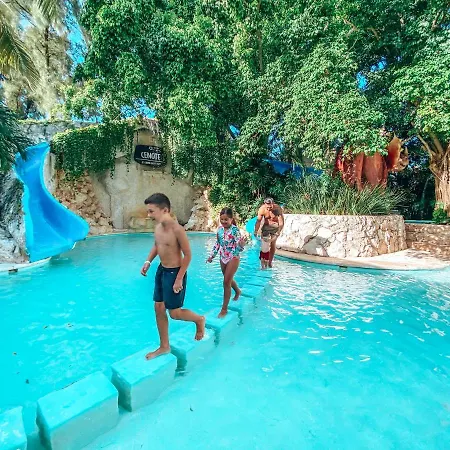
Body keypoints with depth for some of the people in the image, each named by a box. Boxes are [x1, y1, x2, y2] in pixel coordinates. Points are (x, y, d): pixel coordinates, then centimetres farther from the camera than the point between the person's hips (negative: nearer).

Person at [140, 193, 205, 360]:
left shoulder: (177, 229, -24)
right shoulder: (157, 226, 0)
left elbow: (188, 255, -19)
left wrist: (179, 279, -19)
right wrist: (148, 261, 4)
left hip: (175, 272, -8)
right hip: (161, 270, 8)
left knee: (174, 313, 3)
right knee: (158, 308, 14)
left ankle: (199, 320, 34)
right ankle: (164, 346, 32)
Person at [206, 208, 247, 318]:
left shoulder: (235, 230, -21)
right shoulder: (220, 229, -2)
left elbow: (238, 246, -23)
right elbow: (217, 244, 10)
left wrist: (241, 245, -46)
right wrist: (212, 256, 13)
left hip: (233, 258, -6)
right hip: (223, 258, 6)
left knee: (226, 282, -5)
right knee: (228, 279, 22)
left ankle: (224, 309, 9)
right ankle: (237, 291, 54)